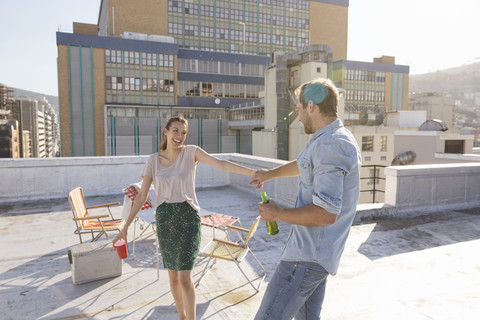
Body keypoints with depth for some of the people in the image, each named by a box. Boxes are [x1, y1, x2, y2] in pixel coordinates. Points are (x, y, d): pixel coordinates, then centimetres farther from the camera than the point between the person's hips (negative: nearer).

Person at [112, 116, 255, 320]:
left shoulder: (191, 152, -5)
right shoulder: (153, 160, 3)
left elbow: (222, 164, -17)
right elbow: (141, 196, 3)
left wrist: (254, 173, -29)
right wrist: (125, 228, 2)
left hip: (188, 218, -3)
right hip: (164, 220, 4)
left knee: (185, 279, -8)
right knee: (173, 276, 16)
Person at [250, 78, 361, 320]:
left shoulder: (332, 146, -21)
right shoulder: (335, 139, 13)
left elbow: (326, 213, -28)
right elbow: (304, 165, 33)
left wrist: (277, 214, -15)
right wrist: (270, 173, 44)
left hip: (310, 254, -10)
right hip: (315, 251, 10)